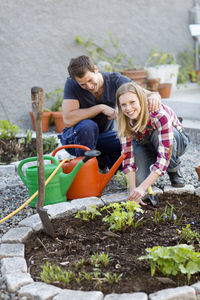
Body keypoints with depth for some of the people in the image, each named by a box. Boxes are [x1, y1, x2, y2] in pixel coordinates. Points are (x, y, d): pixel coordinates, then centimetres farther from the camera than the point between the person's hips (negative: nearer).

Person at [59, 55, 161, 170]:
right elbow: (68, 119, -29)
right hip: (76, 137, -3)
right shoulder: (72, 84, -20)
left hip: (104, 135, 3)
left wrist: (154, 96, -43)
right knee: (88, 126, -37)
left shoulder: (115, 80, -14)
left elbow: (145, 94, -17)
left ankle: (100, 160, 3)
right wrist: (101, 108, -31)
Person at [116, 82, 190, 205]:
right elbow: (127, 155, -24)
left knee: (158, 134, -37)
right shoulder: (125, 120, -23)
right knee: (140, 180, -27)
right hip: (148, 146, 3)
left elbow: (164, 154, -43)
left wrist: (142, 188, -49)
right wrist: (132, 189, -36)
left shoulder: (160, 114, -37)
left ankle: (174, 169, -10)